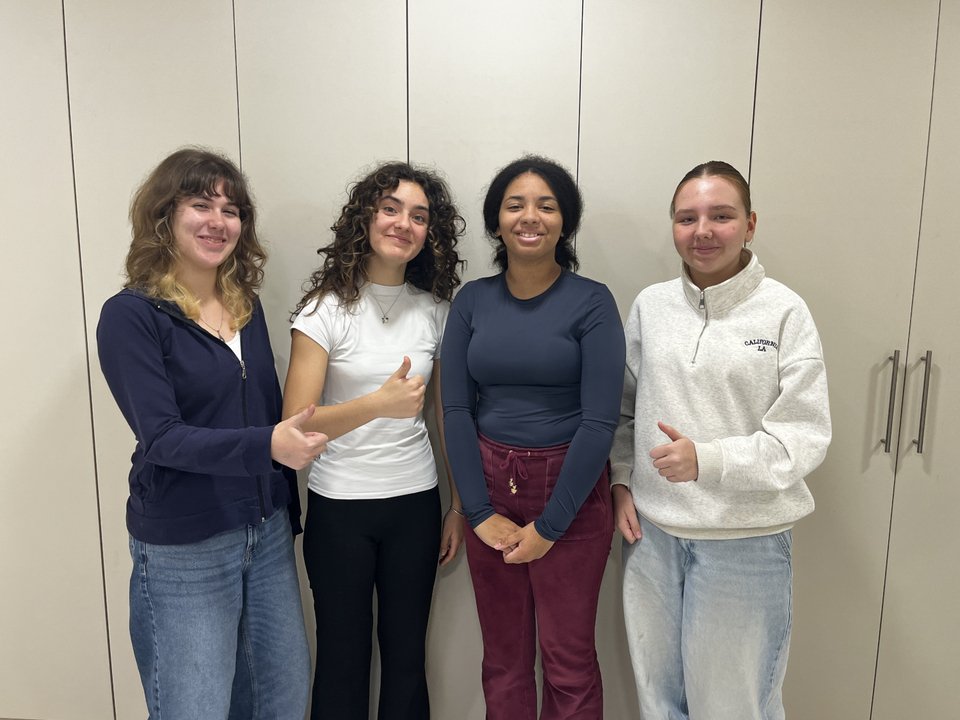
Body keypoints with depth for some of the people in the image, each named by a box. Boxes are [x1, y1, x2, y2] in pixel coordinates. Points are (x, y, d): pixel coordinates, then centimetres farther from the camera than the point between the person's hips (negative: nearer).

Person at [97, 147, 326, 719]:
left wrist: (289, 513, 13)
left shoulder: (247, 306, 5)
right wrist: (268, 445, -33)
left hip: (268, 533, 6)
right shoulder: (131, 315, -12)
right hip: (184, 553, -5)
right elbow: (163, 437, -19)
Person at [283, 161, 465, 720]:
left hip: (416, 504, 3)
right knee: (344, 658, 12)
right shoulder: (327, 308, -8)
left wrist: (459, 509, 9)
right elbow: (295, 425, -14)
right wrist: (379, 403, -29)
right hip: (339, 507, -2)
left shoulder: (436, 311, 2)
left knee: (407, 654, 14)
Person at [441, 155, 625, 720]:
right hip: (490, 488, 3)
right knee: (503, 657, 15)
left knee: (568, 660, 9)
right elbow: (457, 409, -1)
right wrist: (481, 512, -6)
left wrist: (549, 524, -11)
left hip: (570, 493, -3)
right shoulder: (472, 300, 2)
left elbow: (600, 420, -12)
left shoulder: (592, 302, -8)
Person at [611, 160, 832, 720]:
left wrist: (707, 460, -24)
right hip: (652, 532, 4)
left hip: (745, 541, -3)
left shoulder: (784, 312, -9)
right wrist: (621, 482, 3)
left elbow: (806, 435, -12)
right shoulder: (651, 305, 3)